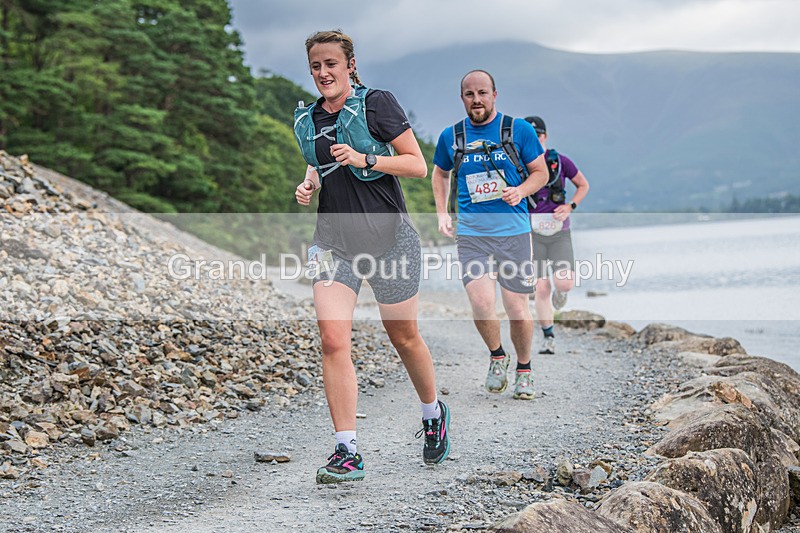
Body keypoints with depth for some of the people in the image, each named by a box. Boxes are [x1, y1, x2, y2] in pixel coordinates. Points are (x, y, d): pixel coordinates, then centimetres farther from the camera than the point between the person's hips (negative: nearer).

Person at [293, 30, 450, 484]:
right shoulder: (307, 120, 10)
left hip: (388, 237, -4)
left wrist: (364, 160, -19)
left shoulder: (377, 103, -6)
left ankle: (434, 414, 37)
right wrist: (309, 186, 5)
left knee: (404, 337, 9)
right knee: (333, 339, -13)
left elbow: (418, 165, -7)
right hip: (334, 240, 4)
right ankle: (347, 452, -9)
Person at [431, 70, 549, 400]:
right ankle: (497, 357, 15)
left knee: (517, 309, 1)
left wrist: (520, 191, -13)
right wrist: (442, 213, 11)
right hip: (471, 234, 1)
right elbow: (440, 173, 24)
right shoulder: (451, 137, 6)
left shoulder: (519, 129, 1)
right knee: (481, 304, -15)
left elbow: (541, 173, 7)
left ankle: (524, 368, 27)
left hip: (514, 232, -1)